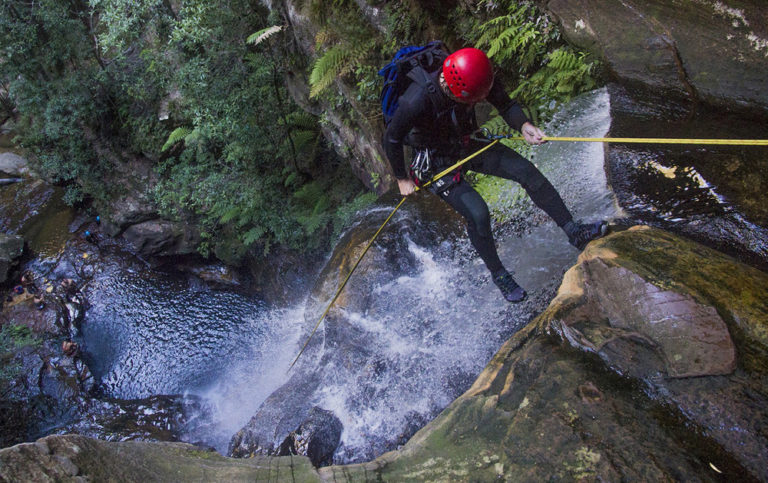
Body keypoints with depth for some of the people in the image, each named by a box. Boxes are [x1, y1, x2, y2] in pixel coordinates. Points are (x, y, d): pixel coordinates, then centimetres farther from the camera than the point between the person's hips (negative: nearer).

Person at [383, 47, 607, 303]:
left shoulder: (480, 78, -20)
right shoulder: (417, 101, -34)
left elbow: (505, 104, -3)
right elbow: (391, 140, -19)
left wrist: (523, 125, -24)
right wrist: (402, 178, -8)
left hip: (465, 144, 5)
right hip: (434, 160, -5)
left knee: (526, 170, -10)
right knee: (477, 213, -20)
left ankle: (574, 231, 2)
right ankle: (499, 275, 5)